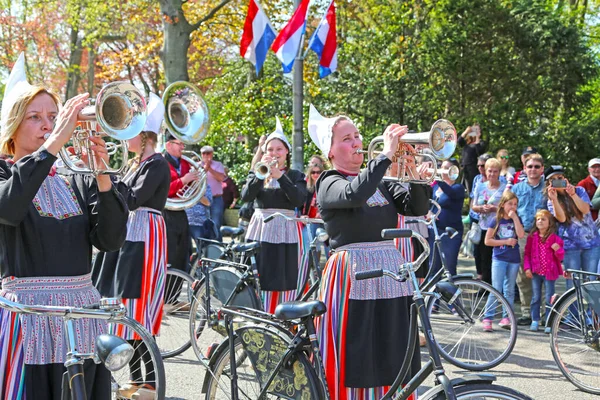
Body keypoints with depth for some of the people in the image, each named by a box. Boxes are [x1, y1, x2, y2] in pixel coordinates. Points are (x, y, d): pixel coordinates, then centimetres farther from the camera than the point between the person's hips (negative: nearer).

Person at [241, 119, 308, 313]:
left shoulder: (295, 175, 9)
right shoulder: (256, 173, 12)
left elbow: (299, 199, -11)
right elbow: (246, 196, -6)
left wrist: (280, 176, -19)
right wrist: (260, 175, -20)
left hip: (287, 231, -1)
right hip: (261, 229, 1)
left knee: (286, 281, -3)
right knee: (260, 279, -2)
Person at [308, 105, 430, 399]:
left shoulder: (380, 182, 16)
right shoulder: (329, 184, -3)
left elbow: (417, 207, 4)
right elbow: (355, 194, -27)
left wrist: (414, 173, -12)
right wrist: (386, 154, -25)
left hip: (390, 274, 6)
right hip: (351, 275, -6)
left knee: (391, 362, 9)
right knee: (352, 363, -2)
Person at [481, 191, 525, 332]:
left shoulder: (516, 220, 8)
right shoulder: (496, 221, 1)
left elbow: (521, 234, -12)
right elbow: (487, 240, -4)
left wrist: (514, 217, -10)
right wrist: (506, 242, -11)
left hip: (514, 260, 3)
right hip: (499, 259, -3)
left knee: (509, 291, 8)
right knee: (496, 289, -9)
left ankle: (506, 318, 13)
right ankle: (487, 318, -6)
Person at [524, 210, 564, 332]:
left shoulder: (555, 238, -3)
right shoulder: (532, 237, 3)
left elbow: (560, 258, 2)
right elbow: (527, 253, 7)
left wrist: (558, 250, -19)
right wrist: (527, 267, -3)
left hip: (549, 273, -2)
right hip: (535, 272, 2)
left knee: (549, 298, 2)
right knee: (536, 297, 8)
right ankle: (535, 321, 16)